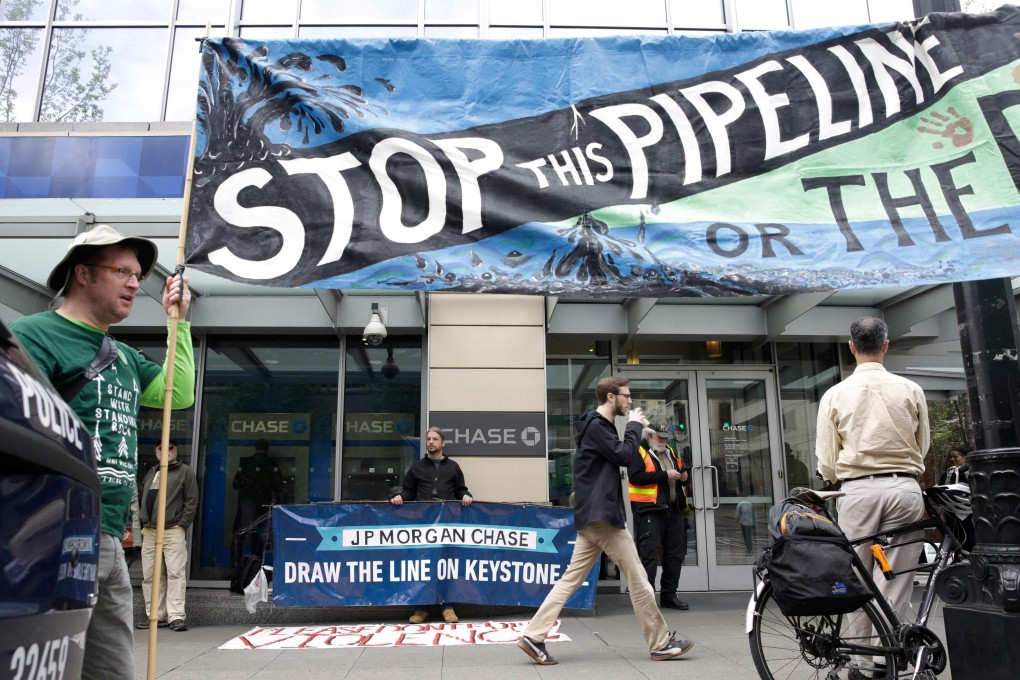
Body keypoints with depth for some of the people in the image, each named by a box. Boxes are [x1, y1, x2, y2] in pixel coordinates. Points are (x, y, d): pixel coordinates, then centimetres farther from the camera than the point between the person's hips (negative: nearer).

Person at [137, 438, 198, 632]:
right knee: (149, 575, 7)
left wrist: (183, 524, -9)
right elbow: (143, 499, 26)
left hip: (173, 530, -6)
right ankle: (156, 615, 15)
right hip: (149, 532, 6)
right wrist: (142, 522, 14)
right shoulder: (150, 473, 21)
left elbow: (192, 500, -2)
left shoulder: (185, 472, 3)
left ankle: (176, 616, -11)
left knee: (175, 573, -11)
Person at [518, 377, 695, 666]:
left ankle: (534, 636, 3)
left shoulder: (599, 426, 20)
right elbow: (624, 456, -15)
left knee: (571, 578, 6)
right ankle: (661, 643, 11)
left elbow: (621, 457, 22)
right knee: (638, 578, 0)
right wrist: (634, 425, -4)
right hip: (602, 514, -10)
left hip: (593, 515, 10)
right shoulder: (596, 425, -12)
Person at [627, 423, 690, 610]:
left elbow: (680, 469, 31)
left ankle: (669, 595, 21)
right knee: (649, 553, -8)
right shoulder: (639, 452, -5)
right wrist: (664, 475, -20)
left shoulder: (669, 451, 19)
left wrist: (683, 475, 6)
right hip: (650, 510, -8)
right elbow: (635, 477, -19)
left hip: (674, 509, 8)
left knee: (675, 552, 10)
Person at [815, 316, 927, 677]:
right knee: (893, 583, 5)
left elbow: (826, 462, 1)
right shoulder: (911, 390, 1)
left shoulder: (835, 394, -1)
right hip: (904, 488, 1)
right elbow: (922, 447, 12)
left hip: (858, 491, -1)